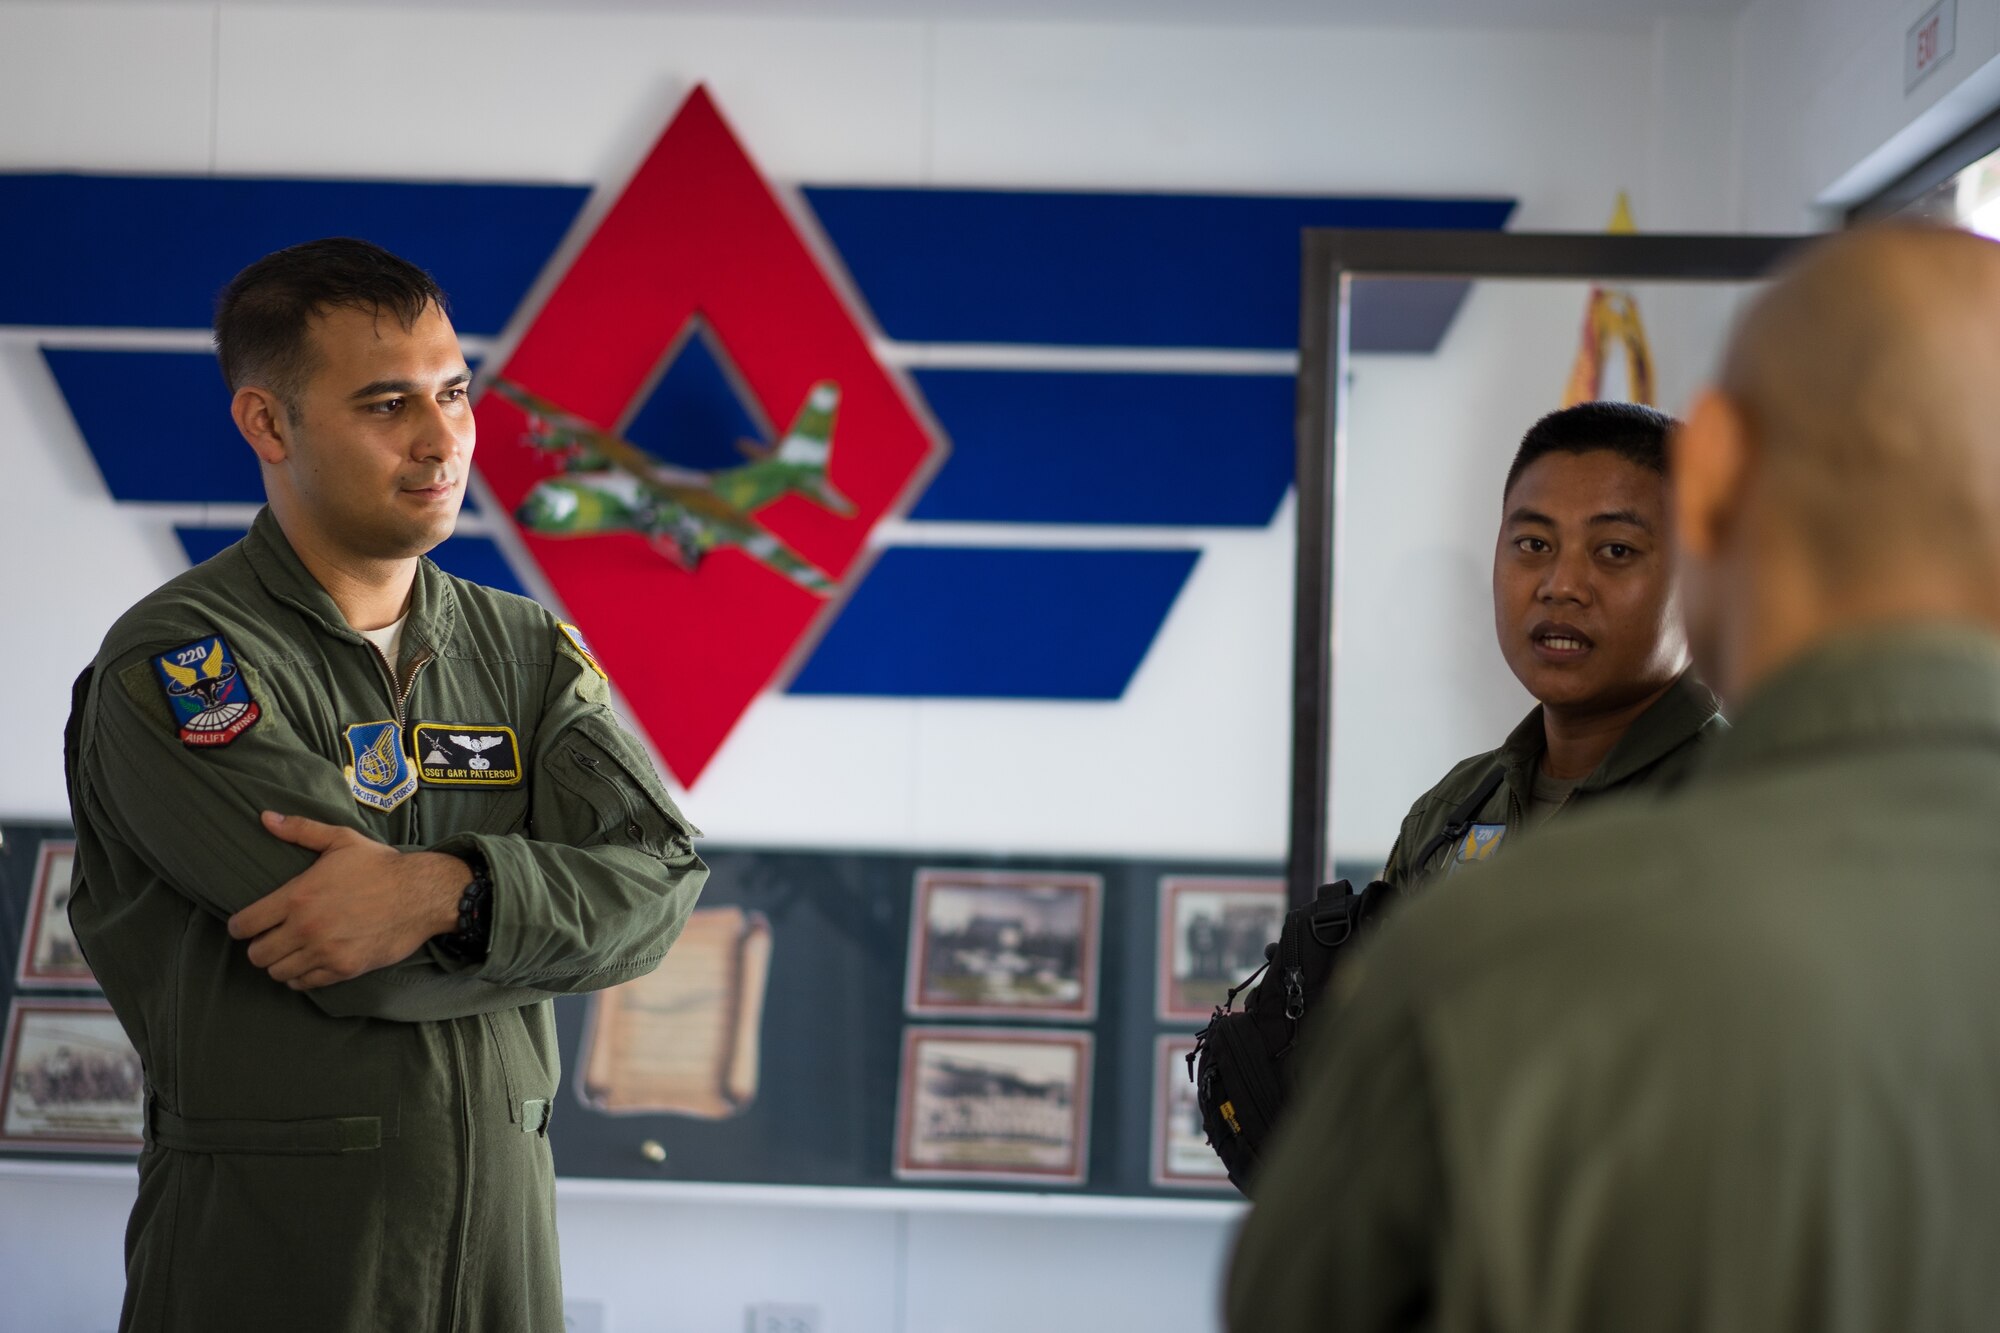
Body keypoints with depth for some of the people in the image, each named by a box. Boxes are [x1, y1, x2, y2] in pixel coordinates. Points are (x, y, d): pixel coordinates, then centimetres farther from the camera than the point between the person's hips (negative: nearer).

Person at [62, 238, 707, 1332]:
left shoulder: (530, 653, 6)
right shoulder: (170, 666, -12)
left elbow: (659, 881, -8)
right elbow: (367, 968, -21)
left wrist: (449, 891, -24)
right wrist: (551, 911, -6)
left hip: (502, 1233, 5)